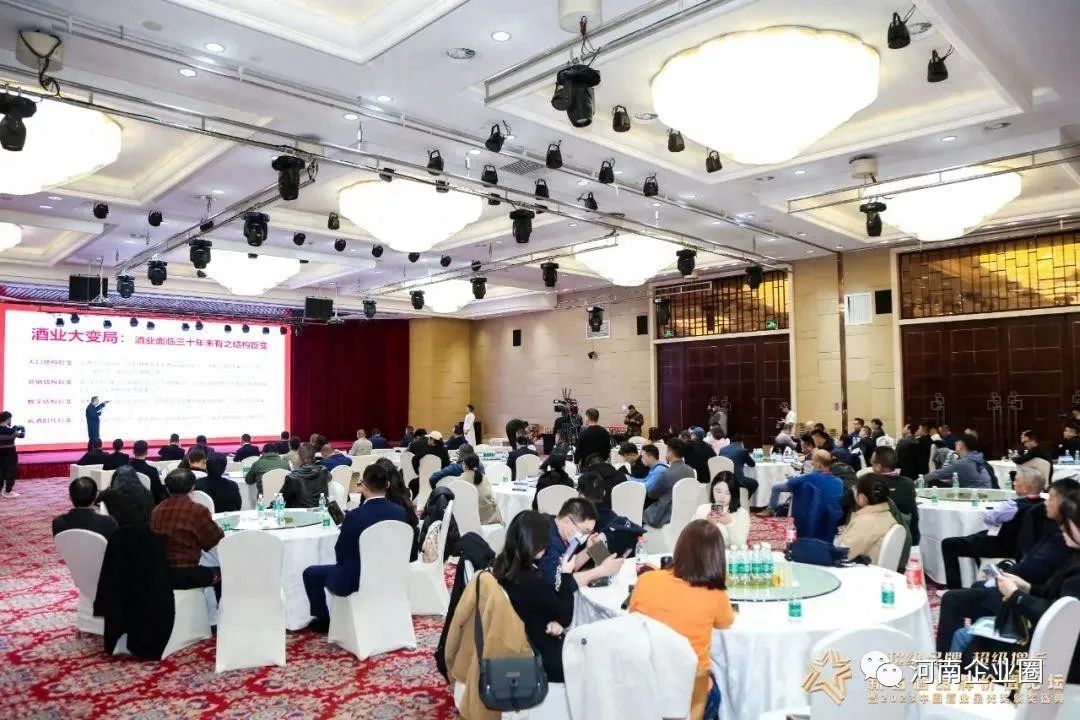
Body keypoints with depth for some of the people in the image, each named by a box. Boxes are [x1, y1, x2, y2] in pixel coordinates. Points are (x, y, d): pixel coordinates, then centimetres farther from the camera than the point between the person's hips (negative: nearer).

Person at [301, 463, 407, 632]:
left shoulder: (354, 516, -25)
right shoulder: (400, 511, -11)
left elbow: (340, 555, -11)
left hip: (355, 581, -6)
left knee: (311, 573, 19)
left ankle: (323, 620, 30)